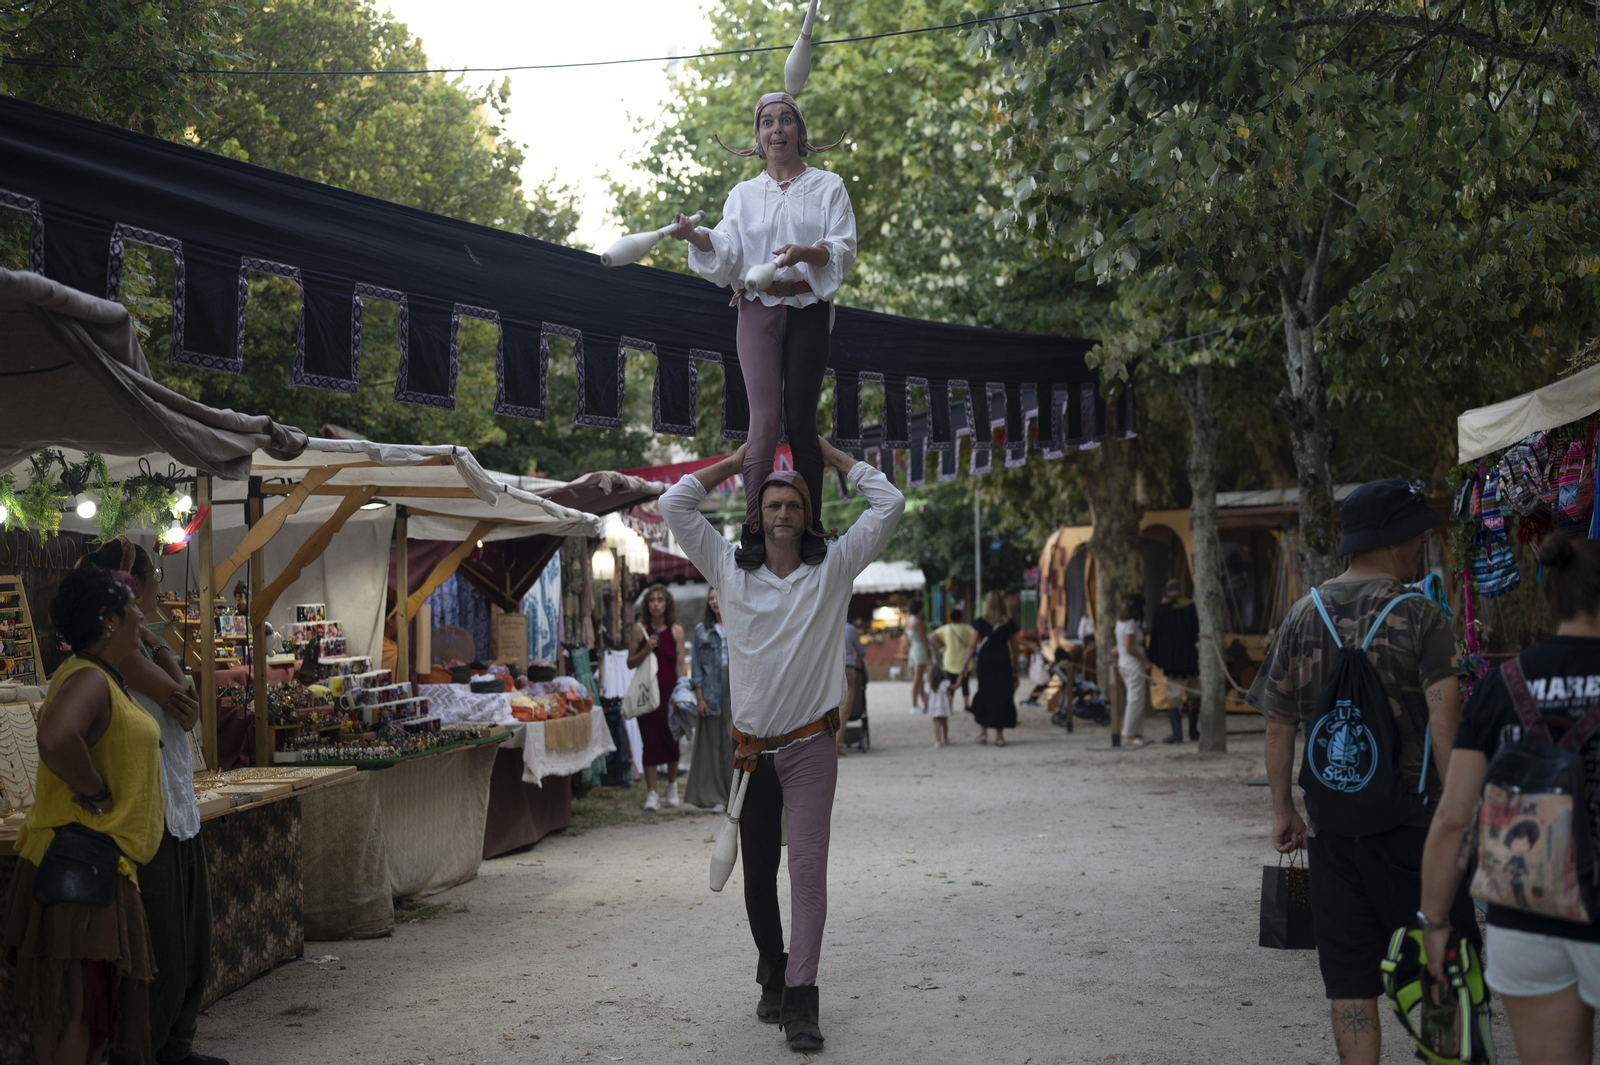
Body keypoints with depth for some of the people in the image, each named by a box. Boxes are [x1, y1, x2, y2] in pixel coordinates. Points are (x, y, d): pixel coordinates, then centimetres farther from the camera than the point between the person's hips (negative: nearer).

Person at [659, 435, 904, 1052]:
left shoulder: (831, 573, 4)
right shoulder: (732, 573, 8)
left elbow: (888, 504, 3)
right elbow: (674, 505, 10)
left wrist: (828, 453, 10)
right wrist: (737, 461, 14)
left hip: (809, 747, -2)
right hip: (750, 749, 2)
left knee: (808, 868, -10)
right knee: (758, 873, 10)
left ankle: (800, 998, -10)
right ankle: (772, 973, 29)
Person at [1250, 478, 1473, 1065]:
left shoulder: (1304, 615, 5)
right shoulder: (1420, 616, -9)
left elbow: (1279, 722, 9)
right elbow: (1445, 722, -18)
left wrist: (1282, 808, 16)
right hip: (1409, 814, -4)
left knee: (1348, 978, 7)